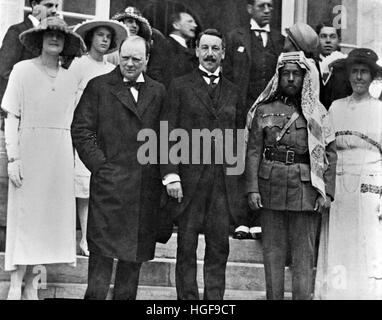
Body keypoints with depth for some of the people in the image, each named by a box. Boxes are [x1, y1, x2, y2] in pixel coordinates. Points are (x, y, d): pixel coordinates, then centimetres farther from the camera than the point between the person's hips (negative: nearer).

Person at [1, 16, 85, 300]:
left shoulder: (69, 79, 9)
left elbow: (68, 124, 13)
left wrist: (69, 159, 5)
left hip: (60, 154, 4)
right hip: (29, 149, -4)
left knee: (51, 215, 5)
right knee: (24, 215, -3)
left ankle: (31, 284, 14)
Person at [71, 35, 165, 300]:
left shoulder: (158, 92, 14)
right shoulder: (98, 87, 5)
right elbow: (81, 129, 0)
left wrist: (164, 171, 2)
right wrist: (99, 164, -8)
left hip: (146, 186, 3)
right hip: (109, 182, -3)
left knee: (136, 249, 8)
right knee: (102, 249, -5)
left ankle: (126, 297, 18)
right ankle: (95, 294, 1)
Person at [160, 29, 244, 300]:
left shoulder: (233, 92, 14)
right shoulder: (180, 87, 5)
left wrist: (239, 180, 7)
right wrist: (171, 175, -10)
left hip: (224, 183, 3)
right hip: (189, 180, -2)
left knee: (219, 248, 3)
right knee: (187, 249, 3)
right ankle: (188, 297, 11)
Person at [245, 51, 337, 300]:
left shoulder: (317, 112, 6)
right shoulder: (263, 110, 8)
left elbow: (330, 154, 4)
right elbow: (253, 151, 3)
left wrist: (327, 192, -5)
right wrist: (253, 188, -7)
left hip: (305, 189, -1)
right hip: (271, 187, 1)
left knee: (304, 253, 0)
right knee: (273, 250, 5)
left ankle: (303, 297, 5)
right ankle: (274, 297, 13)